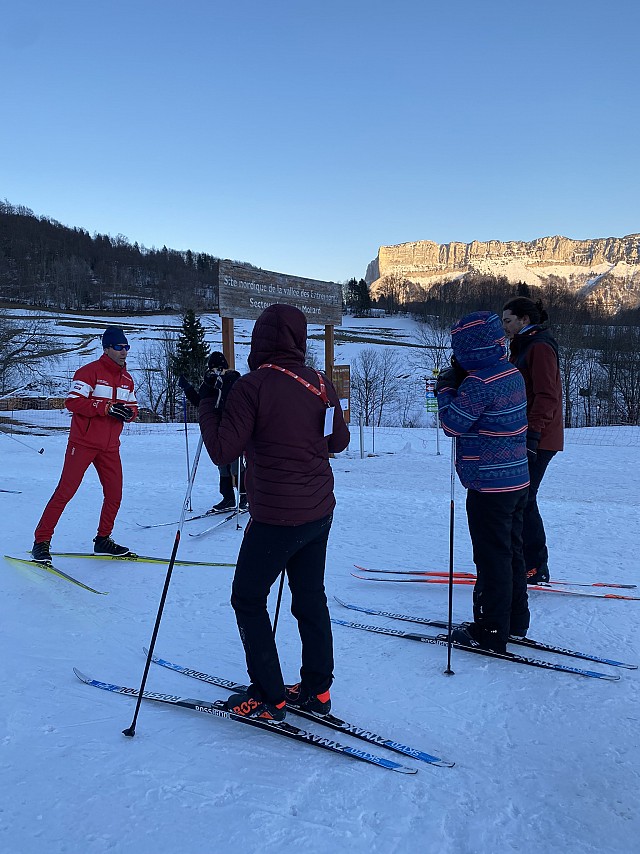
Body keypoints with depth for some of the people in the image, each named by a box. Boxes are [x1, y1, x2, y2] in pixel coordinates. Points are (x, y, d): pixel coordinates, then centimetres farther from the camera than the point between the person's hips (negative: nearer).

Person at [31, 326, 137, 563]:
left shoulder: (127, 379, 13)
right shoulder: (90, 371, -8)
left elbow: (132, 407, 15)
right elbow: (72, 401, -17)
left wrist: (129, 412, -9)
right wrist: (106, 408, -24)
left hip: (110, 447, 6)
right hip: (83, 443, -6)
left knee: (114, 494, 6)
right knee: (65, 491, -7)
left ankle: (103, 540, 23)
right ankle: (41, 542, 1)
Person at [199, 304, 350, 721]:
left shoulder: (251, 387, -17)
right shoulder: (321, 383, 2)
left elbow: (222, 451, -15)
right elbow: (339, 440, 13)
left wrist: (209, 403, -4)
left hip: (275, 518, -6)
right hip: (320, 511, 7)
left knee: (248, 599, 10)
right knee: (311, 597, 18)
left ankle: (269, 698, 15)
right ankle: (317, 690, 28)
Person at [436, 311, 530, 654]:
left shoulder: (478, 383, -21)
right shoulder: (512, 373, 7)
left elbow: (452, 424, -16)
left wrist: (446, 388, -3)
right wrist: (459, 381, 6)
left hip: (489, 487, -9)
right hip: (517, 481, 9)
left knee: (492, 559, 1)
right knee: (511, 551, 18)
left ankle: (491, 633, 12)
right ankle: (515, 622, 31)